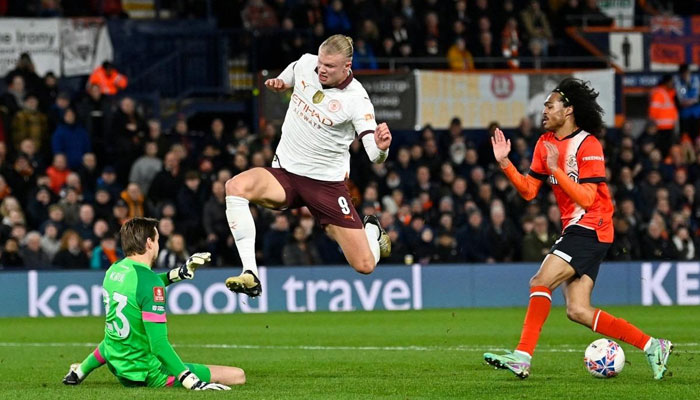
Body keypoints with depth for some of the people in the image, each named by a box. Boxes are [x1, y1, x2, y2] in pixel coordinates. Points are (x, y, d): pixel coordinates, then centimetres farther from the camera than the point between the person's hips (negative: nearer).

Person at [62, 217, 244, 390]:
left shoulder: (113, 270, 2)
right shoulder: (151, 282, -22)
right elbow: (159, 344, -28)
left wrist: (179, 273, 23)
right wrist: (193, 383, -30)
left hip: (116, 366, 9)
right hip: (147, 374, -9)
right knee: (237, 375, -15)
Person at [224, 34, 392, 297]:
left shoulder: (356, 100, -17)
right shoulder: (306, 64, -4)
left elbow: (375, 156, -22)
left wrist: (381, 147, -44)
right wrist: (279, 83, 2)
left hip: (327, 184, -3)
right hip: (284, 176, 3)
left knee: (365, 266, -4)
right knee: (235, 186, -29)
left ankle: (372, 231, 35)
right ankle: (250, 275, -29)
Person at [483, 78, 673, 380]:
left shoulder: (588, 145, -12)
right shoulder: (545, 143, 13)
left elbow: (586, 198, -18)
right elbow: (529, 191, 11)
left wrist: (555, 169, -24)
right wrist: (505, 163, -1)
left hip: (590, 228, -9)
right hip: (573, 230, 9)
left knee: (541, 283, -20)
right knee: (578, 312, 1)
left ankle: (522, 357, -22)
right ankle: (651, 346, 7)